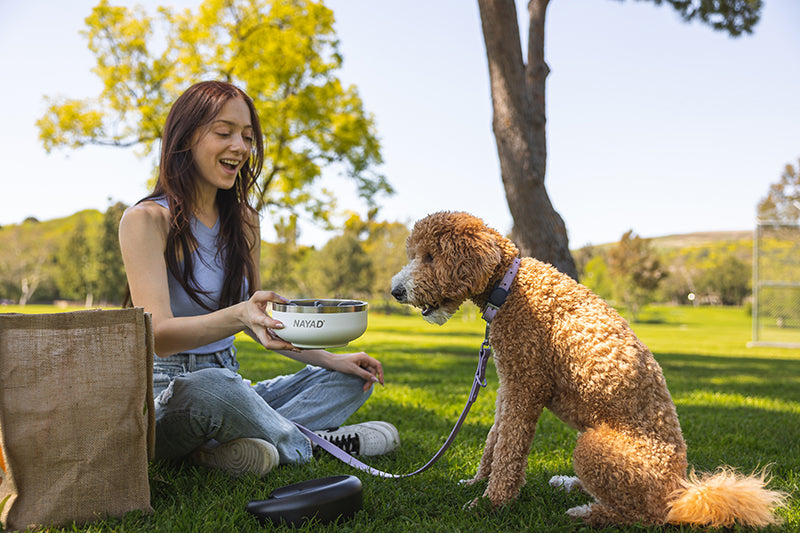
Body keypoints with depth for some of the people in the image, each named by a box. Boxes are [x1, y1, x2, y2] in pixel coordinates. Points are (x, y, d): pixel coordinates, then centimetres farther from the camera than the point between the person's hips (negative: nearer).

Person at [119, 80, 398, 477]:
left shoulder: (244, 221, 9)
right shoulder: (146, 220, -12)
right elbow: (158, 335, -22)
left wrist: (330, 360, 1)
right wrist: (238, 315, -41)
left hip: (230, 388, 7)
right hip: (163, 397, -7)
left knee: (351, 379, 2)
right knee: (211, 386, -39)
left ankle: (222, 447, -20)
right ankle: (306, 443, -10)